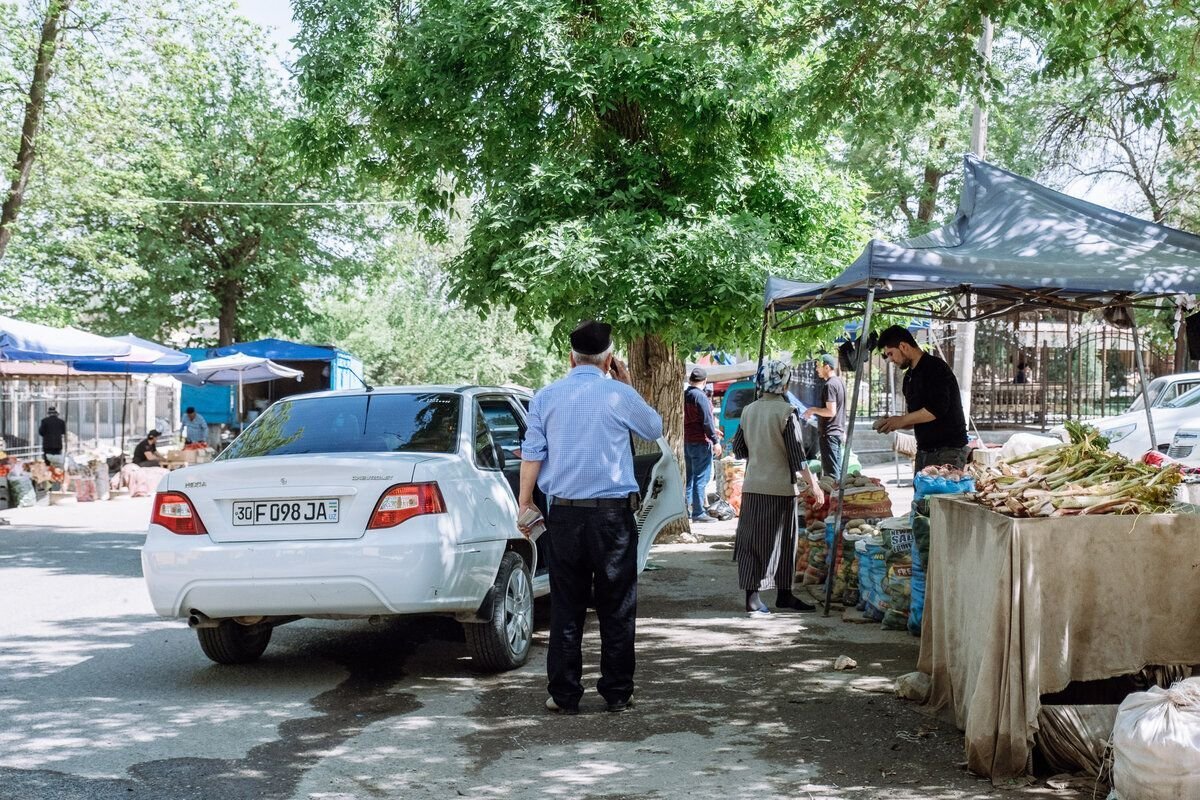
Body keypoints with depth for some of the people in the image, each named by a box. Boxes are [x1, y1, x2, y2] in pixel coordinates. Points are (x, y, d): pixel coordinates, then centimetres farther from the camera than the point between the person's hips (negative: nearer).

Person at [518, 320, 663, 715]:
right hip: (614, 514, -2)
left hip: (564, 514, 2)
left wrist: (525, 502, 11)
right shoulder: (619, 395, -4)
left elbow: (532, 455, 2)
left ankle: (564, 695, 8)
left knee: (566, 607, 7)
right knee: (616, 608, 7)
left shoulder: (546, 397, 3)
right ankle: (617, 694, 10)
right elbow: (655, 428, 14)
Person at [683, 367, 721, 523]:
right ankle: (698, 513, -6)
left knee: (689, 476, 16)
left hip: (686, 441, 8)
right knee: (701, 478, -5)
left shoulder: (684, 395, 11)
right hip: (700, 442, -8)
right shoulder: (700, 396, -14)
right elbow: (707, 421, -17)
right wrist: (715, 441, -13)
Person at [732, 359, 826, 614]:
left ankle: (752, 596, 8)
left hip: (752, 486, 5)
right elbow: (797, 452, -13)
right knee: (781, 542, 5)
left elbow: (738, 448, 12)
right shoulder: (786, 412, -12)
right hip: (780, 486, -5)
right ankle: (784, 595, 12)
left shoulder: (749, 410, 6)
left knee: (752, 540, 7)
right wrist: (812, 484, -8)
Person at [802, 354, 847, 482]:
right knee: (838, 469, 13)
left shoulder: (829, 385, -17)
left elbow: (831, 411, -23)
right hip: (839, 431, 10)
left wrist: (813, 410, -11)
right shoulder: (840, 382, 13)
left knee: (831, 471, -6)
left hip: (828, 433, -10)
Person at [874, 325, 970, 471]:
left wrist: (901, 420, -14)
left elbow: (936, 409, -21)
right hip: (924, 451, 9)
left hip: (948, 449, -9)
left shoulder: (936, 368, -11)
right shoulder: (910, 375, 17)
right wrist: (893, 423, 4)